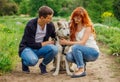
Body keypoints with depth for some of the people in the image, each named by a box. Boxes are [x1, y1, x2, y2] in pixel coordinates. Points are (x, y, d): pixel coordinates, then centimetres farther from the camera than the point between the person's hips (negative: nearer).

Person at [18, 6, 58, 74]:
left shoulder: (50, 25, -7)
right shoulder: (30, 25, -23)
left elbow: (55, 37, 12)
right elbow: (31, 44, -21)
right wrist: (47, 43, -14)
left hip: (40, 49, 4)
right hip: (27, 48, -4)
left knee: (54, 49, -27)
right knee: (33, 60, -38)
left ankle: (43, 65, 0)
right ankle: (24, 62, 1)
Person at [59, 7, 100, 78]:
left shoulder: (87, 27, -11)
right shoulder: (74, 27, 8)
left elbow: (82, 42, -20)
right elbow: (73, 41, 3)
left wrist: (67, 43, -25)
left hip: (93, 52, -5)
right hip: (82, 52, 5)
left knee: (75, 47, -33)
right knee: (69, 56, -26)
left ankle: (81, 70, -22)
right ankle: (82, 64, 2)